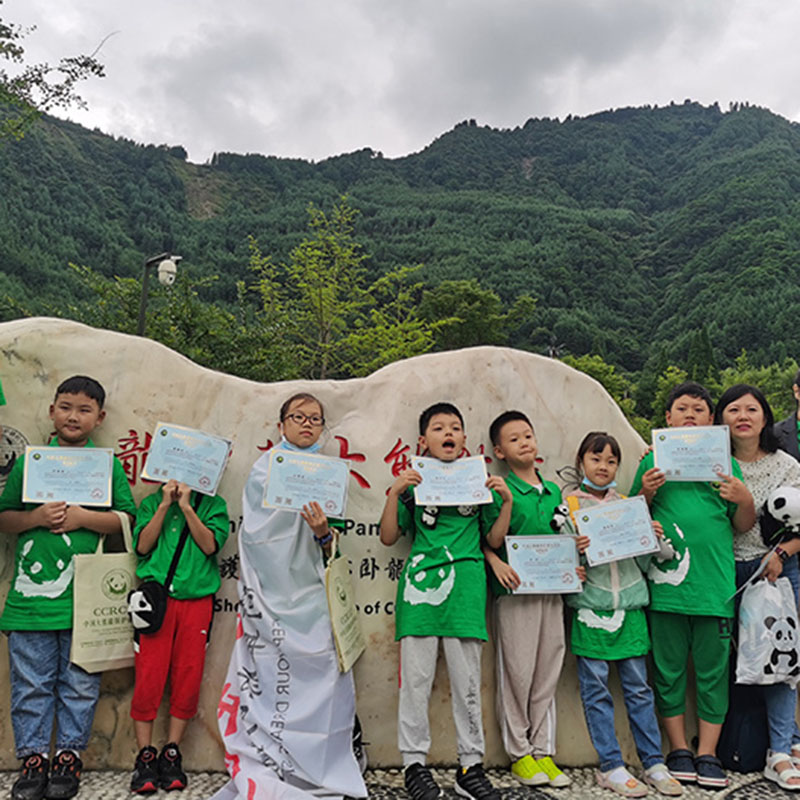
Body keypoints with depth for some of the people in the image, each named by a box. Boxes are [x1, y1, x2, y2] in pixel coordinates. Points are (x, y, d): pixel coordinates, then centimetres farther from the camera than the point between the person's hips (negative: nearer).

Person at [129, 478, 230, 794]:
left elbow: (210, 545, -6)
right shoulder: (152, 502, 13)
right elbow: (142, 546, 0)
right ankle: (145, 755, 9)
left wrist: (186, 506, -8)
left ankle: (172, 753, 16)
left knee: (188, 677, 2)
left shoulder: (212, 504, 9)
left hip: (196, 599, 0)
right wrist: (165, 505, -5)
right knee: (148, 677, -3)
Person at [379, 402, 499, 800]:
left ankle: (471, 765, 18)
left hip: (465, 585, 1)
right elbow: (388, 537, 6)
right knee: (416, 678, 2)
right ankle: (415, 763, 16)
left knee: (467, 680, 5)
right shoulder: (414, 483, 8)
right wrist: (394, 492, -5)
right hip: (420, 581, -1)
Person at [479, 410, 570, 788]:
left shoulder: (553, 490, 14)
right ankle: (519, 753, 15)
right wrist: (508, 502, -20)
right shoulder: (500, 489, -4)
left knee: (547, 672, 10)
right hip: (515, 589, -5)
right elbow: (492, 542, -10)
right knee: (517, 672, 1)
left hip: (551, 589, 5)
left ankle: (543, 750, 21)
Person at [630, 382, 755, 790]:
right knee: (668, 670, 7)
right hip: (665, 583, 0)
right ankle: (678, 750, 21)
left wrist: (745, 500, -8)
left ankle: (707, 754, 19)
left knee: (713, 671, 7)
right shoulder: (653, 461, 8)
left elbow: (743, 526, 12)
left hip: (714, 583, 1)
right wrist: (645, 492, -9)